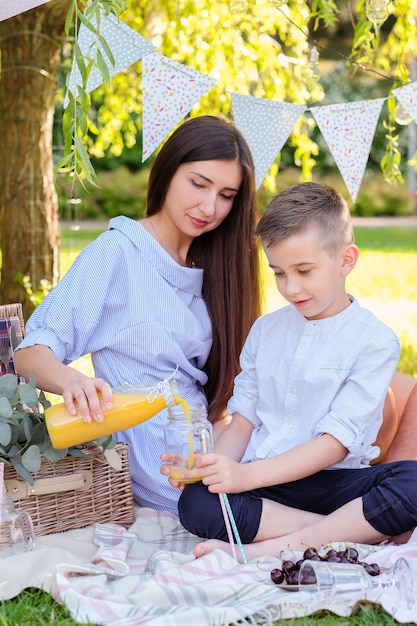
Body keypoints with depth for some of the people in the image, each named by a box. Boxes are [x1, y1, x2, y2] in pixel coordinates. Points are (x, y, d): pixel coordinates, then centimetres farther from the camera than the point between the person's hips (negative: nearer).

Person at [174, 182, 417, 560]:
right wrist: (216, 464, -12)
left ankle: (266, 549, -32)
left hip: (332, 481, -3)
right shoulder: (266, 330, 15)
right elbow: (242, 423, 12)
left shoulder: (374, 340, -2)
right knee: (195, 503, -28)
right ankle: (354, 532, -23)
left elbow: (336, 442, -11)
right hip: (260, 481, 3)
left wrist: (248, 475, -22)